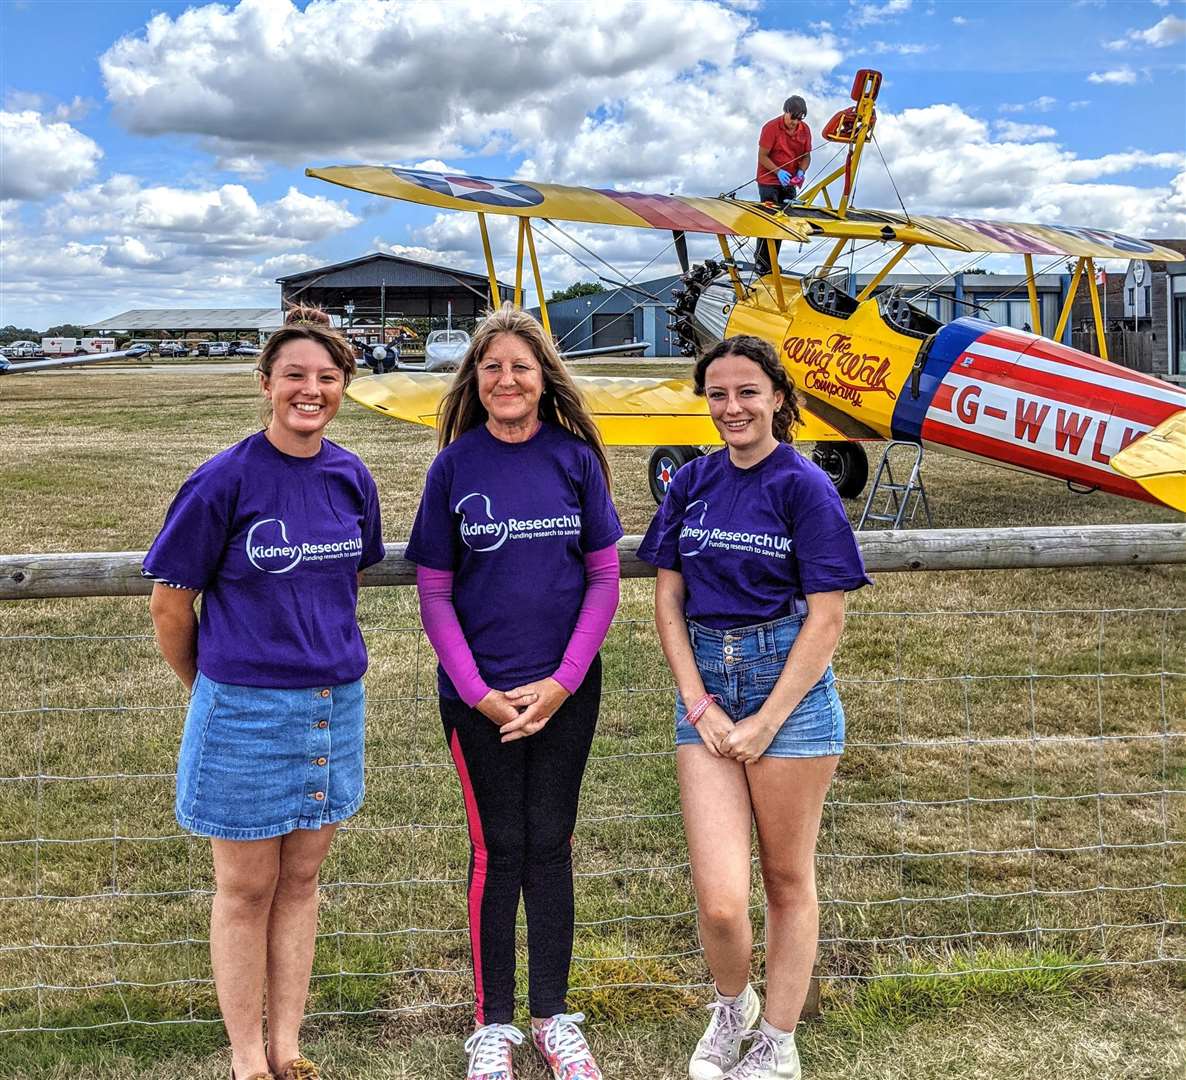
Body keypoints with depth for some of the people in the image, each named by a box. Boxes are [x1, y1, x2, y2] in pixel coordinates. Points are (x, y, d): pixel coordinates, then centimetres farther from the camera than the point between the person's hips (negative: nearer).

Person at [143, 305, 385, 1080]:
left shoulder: (352, 478, 1)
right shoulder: (225, 481, -13)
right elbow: (170, 602, -5)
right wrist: (208, 688, 5)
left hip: (336, 704, 4)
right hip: (247, 710, -4)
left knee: (301, 878, 15)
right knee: (247, 887, 8)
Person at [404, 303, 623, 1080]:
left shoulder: (575, 459, 0)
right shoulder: (455, 467, -2)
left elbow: (604, 579, 0)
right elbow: (435, 594, -1)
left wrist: (563, 681, -8)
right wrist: (478, 691, -9)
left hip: (565, 690, 1)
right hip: (479, 693, -1)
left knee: (550, 846, 9)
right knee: (498, 849, 6)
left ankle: (553, 1016, 25)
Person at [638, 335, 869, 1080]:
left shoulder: (804, 486, -6)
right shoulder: (692, 484, 7)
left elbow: (826, 617, -8)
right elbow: (669, 599, 7)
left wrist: (765, 724, -12)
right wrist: (698, 704, -4)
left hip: (790, 688, -3)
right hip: (706, 689, 3)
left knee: (788, 880, 11)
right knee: (720, 900, -4)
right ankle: (731, 1007, 28)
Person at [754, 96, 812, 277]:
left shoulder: (804, 129, 0)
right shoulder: (771, 128, -15)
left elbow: (806, 155, 8)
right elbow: (762, 156, -14)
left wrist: (801, 172, -13)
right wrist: (778, 171, -26)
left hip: (789, 183, 5)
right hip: (769, 182, -5)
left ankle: (772, 262, 14)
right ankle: (761, 262, 4)